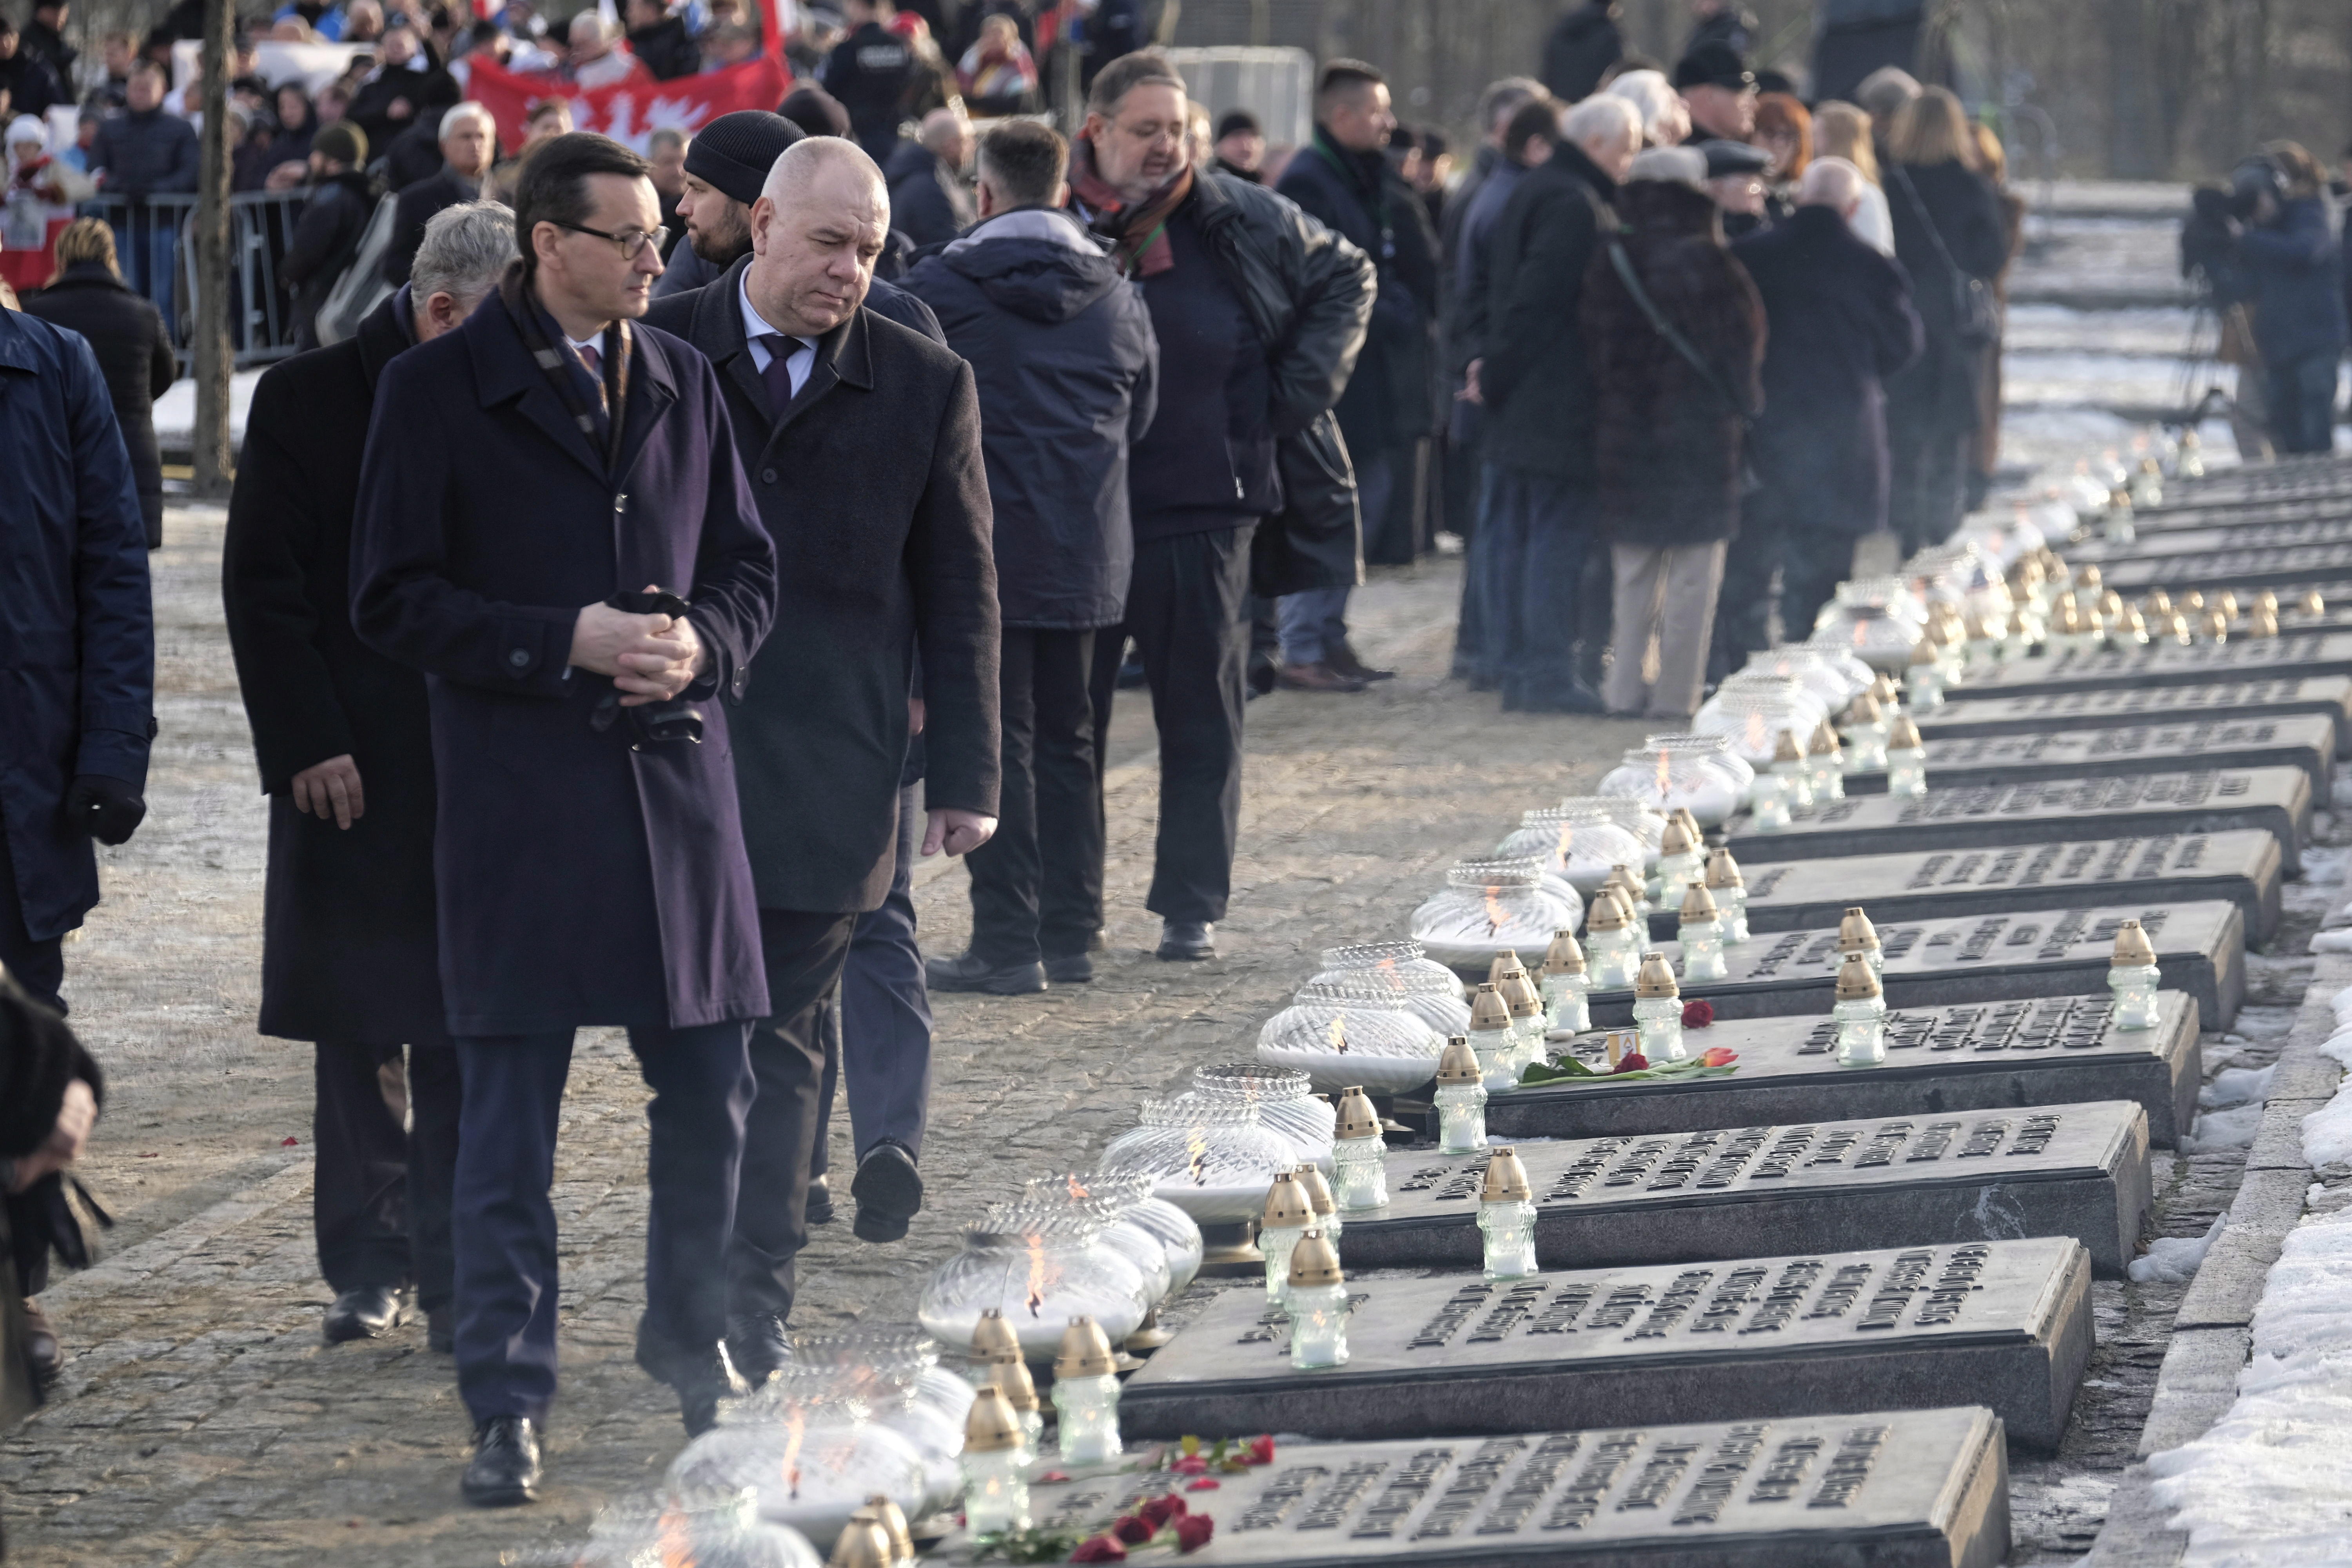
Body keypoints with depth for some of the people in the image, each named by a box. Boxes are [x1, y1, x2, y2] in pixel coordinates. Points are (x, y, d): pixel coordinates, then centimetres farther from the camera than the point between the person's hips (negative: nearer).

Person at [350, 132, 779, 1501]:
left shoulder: (682, 382, 11)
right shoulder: (440, 390, -3)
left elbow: (748, 567, 16)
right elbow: (394, 600, -5)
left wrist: (701, 641, -6)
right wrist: (566, 642, -15)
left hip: (675, 773, 4)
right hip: (518, 787, -4)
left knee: (711, 1091, 10)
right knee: (510, 1115, -2)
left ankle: (693, 1339, 31)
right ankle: (508, 1405, 4)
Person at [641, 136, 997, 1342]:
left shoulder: (925, 385, 5)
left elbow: (959, 594, 7)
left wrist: (964, 774, 3)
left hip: (825, 771, -1)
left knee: (781, 1039, -1)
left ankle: (757, 1302, 3)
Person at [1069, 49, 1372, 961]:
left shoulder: (1240, 224, 1)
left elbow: (1345, 278, 15)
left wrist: (1301, 390, 5)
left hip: (1207, 514, 1)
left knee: (1202, 713, 5)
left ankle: (1192, 905, 14)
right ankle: (1068, 903, 13)